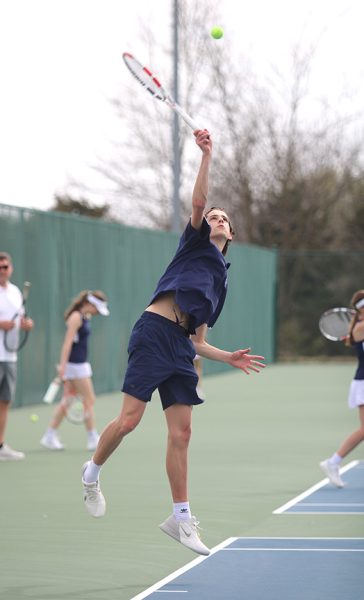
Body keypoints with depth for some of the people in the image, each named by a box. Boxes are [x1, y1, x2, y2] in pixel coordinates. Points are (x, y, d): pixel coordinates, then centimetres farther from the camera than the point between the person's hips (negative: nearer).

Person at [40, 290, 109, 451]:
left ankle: (50, 437, 13)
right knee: (89, 401, -3)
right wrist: (63, 365, -23)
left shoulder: (85, 317, 13)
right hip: (75, 365, -9)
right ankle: (93, 439, 2)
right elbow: (67, 343, -19)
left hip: (80, 364, 9)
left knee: (67, 401, 10)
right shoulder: (76, 317, -14)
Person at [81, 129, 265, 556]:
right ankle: (92, 472, 14)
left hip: (180, 347, 6)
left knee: (181, 432, 1)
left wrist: (229, 358, 16)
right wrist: (206, 155, -11)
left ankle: (180, 517, 5)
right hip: (154, 332, -6)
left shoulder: (220, 281, 29)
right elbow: (197, 203, -4)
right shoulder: (195, 243, 16)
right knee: (130, 419, -12)